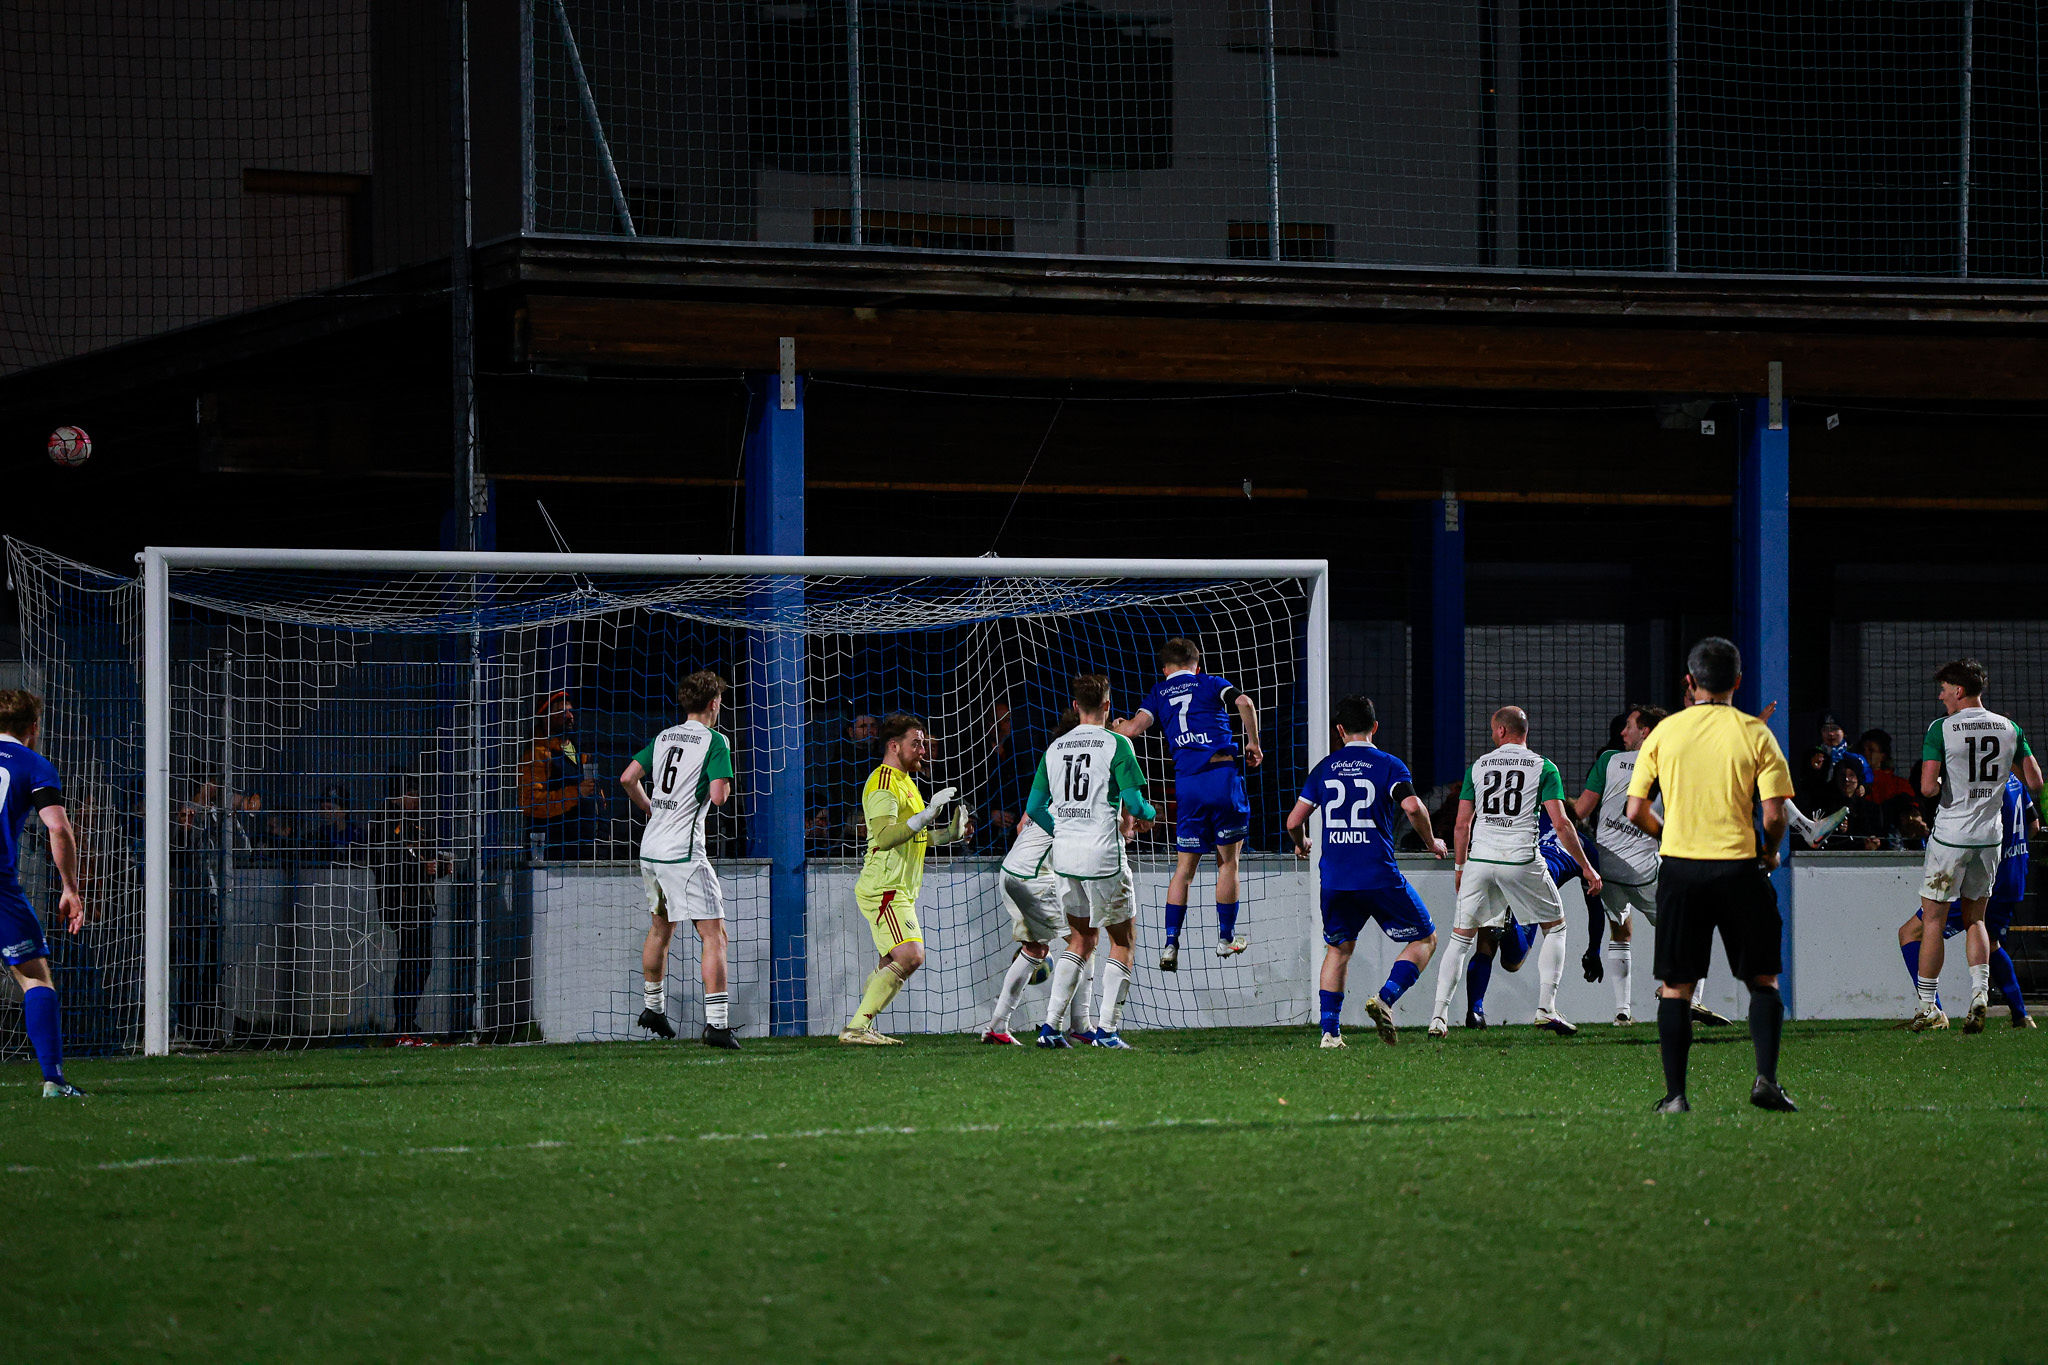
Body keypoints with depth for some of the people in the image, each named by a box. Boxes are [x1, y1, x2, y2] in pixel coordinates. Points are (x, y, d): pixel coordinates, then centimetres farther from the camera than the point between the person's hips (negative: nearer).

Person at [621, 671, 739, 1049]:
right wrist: (724, 785, 5)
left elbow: (628, 778, 12)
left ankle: (652, 1008, 39)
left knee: (660, 928, 26)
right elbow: (718, 796, -17)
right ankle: (716, 1022, -19)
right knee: (714, 935, -8)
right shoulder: (714, 741, -8)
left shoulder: (664, 737, 12)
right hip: (684, 853, -8)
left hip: (650, 848, 8)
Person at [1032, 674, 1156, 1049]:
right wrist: (1147, 816, 11)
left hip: (1065, 854, 6)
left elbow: (1034, 808, 11)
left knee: (1082, 939, 18)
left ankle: (1050, 1025, 8)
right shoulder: (1116, 744, -8)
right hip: (1103, 853, -6)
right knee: (1122, 940, 8)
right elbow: (1136, 804, -11)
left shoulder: (1054, 748, 9)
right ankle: (1106, 1029, 0)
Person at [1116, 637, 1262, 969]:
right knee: (1228, 861, 12)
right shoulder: (1210, 683, 12)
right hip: (1223, 774, -1)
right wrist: (1253, 742, 5)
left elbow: (1133, 728, -1)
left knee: (1185, 867, 8)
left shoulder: (1159, 693, 14)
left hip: (1187, 783, 1)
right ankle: (1226, 937, 18)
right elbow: (1244, 703, -8)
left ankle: (1171, 943, 0)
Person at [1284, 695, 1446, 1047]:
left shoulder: (1324, 768, 9)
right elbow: (1412, 806, -18)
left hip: (1334, 879, 4)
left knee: (1338, 949, 21)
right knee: (1424, 939, 12)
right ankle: (1385, 999, -11)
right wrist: (1431, 842, 0)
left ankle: (1330, 1031, 9)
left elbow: (1294, 822, 8)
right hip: (1379, 876, -3)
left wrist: (1301, 845, 30)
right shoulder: (1388, 765, -1)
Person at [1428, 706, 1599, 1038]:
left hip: (1480, 860, 2)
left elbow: (1462, 824, 9)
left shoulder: (1478, 766, 9)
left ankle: (1438, 1016, 0)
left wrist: (1461, 867, 22)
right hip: (1521, 860, -2)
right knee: (1555, 927, 16)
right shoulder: (1543, 767, 2)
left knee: (1461, 938, 11)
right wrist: (1586, 867, 2)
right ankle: (1546, 1008, 4)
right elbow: (1561, 823, -5)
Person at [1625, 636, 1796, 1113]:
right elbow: (1774, 813, -8)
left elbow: (1636, 811, 3)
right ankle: (1766, 1079, -4)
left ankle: (1675, 1093, 3)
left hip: (1679, 865, 1)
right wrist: (1771, 851, 12)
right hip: (1739, 866, -1)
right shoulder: (1755, 734, -2)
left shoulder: (1664, 733, 3)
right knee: (1763, 979, 10)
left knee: (1676, 986, 7)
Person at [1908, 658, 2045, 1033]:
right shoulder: (2009, 729, 2)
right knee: (1975, 919, 16)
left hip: (1951, 837, -4)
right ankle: (1980, 992, -4)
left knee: (1934, 921, 6)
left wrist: (1939, 782, 4)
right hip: (1990, 838, 4)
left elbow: (1928, 788, -19)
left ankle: (1928, 1008, 8)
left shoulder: (1941, 730, -12)